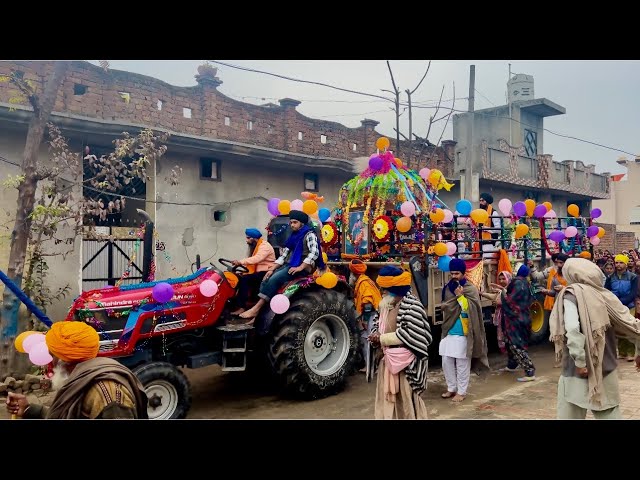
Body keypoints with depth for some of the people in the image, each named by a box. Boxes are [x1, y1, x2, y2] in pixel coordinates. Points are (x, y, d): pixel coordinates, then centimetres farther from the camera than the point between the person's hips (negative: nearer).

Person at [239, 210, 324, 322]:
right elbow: (284, 255, 17)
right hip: (289, 265, 8)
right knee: (266, 280, -11)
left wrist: (299, 268, -24)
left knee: (274, 279, -26)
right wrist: (272, 269, 6)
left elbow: (314, 253, -20)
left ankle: (257, 309, -23)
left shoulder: (309, 234, -6)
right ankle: (259, 315, -16)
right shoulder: (293, 236, 19)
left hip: (303, 267, -8)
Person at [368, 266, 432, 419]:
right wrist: (376, 333, -3)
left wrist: (382, 339, -18)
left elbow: (409, 335, -23)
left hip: (405, 363, -7)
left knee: (406, 400, 4)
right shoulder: (387, 304, 8)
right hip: (387, 360, 8)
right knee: (386, 398, 14)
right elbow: (378, 321, 20)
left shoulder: (411, 305, -16)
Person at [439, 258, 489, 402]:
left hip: (463, 333, -5)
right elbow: (444, 306, 4)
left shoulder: (471, 289, -7)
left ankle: (461, 391, 13)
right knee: (446, 361, 9)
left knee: (462, 364, 2)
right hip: (448, 331, 5)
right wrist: (456, 295, -8)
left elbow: (470, 309, -16)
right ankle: (451, 388, 23)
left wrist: (460, 296, -19)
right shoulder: (448, 287, 8)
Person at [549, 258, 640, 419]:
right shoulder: (605, 295, 3)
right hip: (607, 370, 5)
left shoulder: (572, 293, -10)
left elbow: (572, 329, -26)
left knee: (571, 414, 6)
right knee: (610, 414, 17)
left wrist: (579, 361, -20)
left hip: (579, 371, -5)